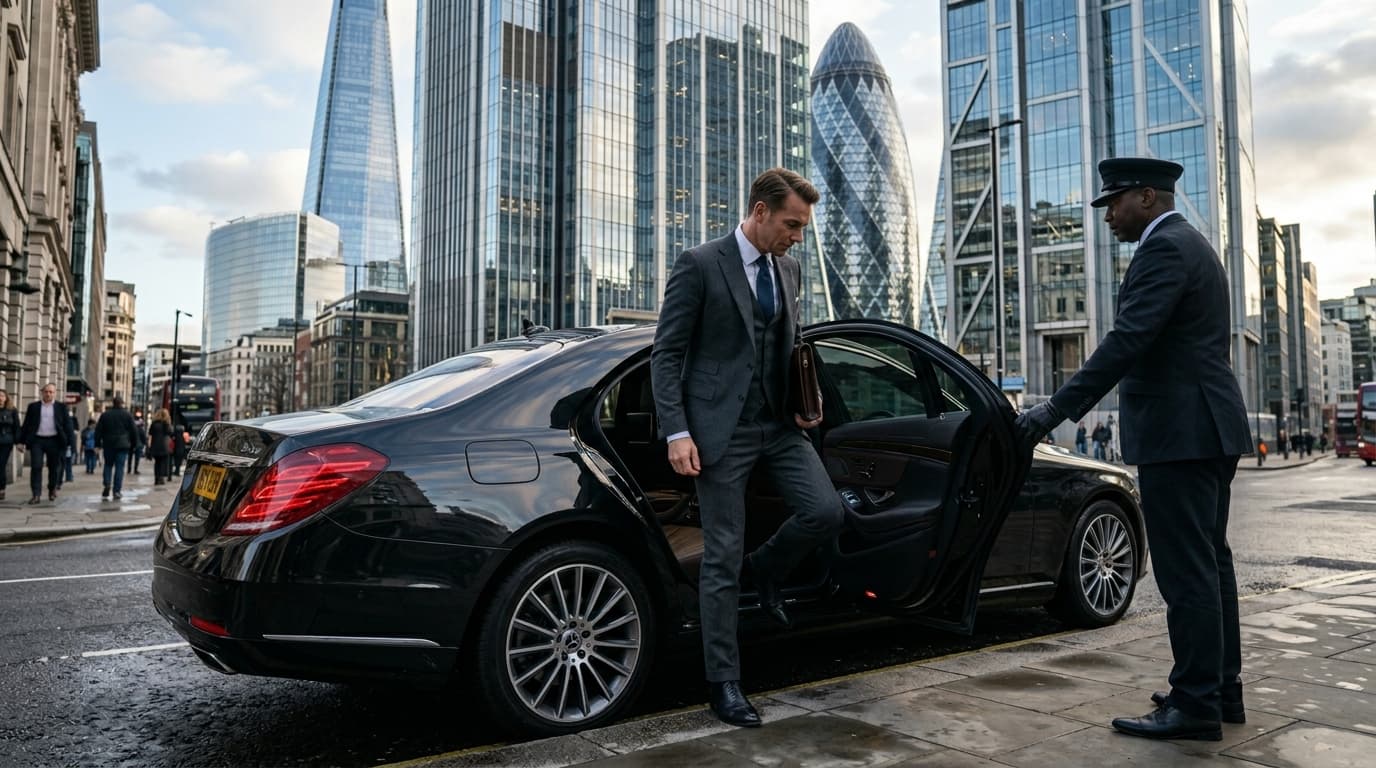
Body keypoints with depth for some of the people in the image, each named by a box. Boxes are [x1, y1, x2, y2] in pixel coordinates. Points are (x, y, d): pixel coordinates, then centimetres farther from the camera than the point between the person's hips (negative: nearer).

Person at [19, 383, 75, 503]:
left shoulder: (61, 407, 6)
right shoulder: (33, 406, 8)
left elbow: (67, 425, 3)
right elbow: (26, 425, 8)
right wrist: (21, 441, 4)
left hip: (54, 441, 0)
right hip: (37, 440, 0)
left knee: (54, 467, 7)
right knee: (36, 467, -6)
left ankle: (52, 490, 26)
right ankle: (36, 494, -6)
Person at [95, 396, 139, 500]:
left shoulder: (105, 415, 5)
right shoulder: (128, 415, 0)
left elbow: (98, 431, 6)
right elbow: (134, 431, 1)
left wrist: (98, 443, 13)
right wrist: (133, 444, 10)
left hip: (108, 444, 2)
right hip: (122, 445, -2)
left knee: (108, 465, 15)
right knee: (119, 467, -1)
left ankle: (106, 484, -5)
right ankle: (117, 491, -4)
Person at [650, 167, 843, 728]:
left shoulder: (789, 269, 11)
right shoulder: (700, 265, -8)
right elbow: (666, 353, -9)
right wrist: (677, 433, -17)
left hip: (779, 425, 6)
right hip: (722, 429, -6)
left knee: (826, 512, -9)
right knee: (722, 557, 0)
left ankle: (766, 569, 23)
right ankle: (723, 683, 13)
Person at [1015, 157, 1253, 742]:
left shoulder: (1164, 248, -13)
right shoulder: (1191, 244, 19)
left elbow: (1127, 340, -23)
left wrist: (1058, 408, -24)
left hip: (1180, 430, -11)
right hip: (1208, 426, 11)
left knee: (1186, 570, -6)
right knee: (1209, 563, 15)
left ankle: (1196, 704, 1)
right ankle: (1221, 688, 24)